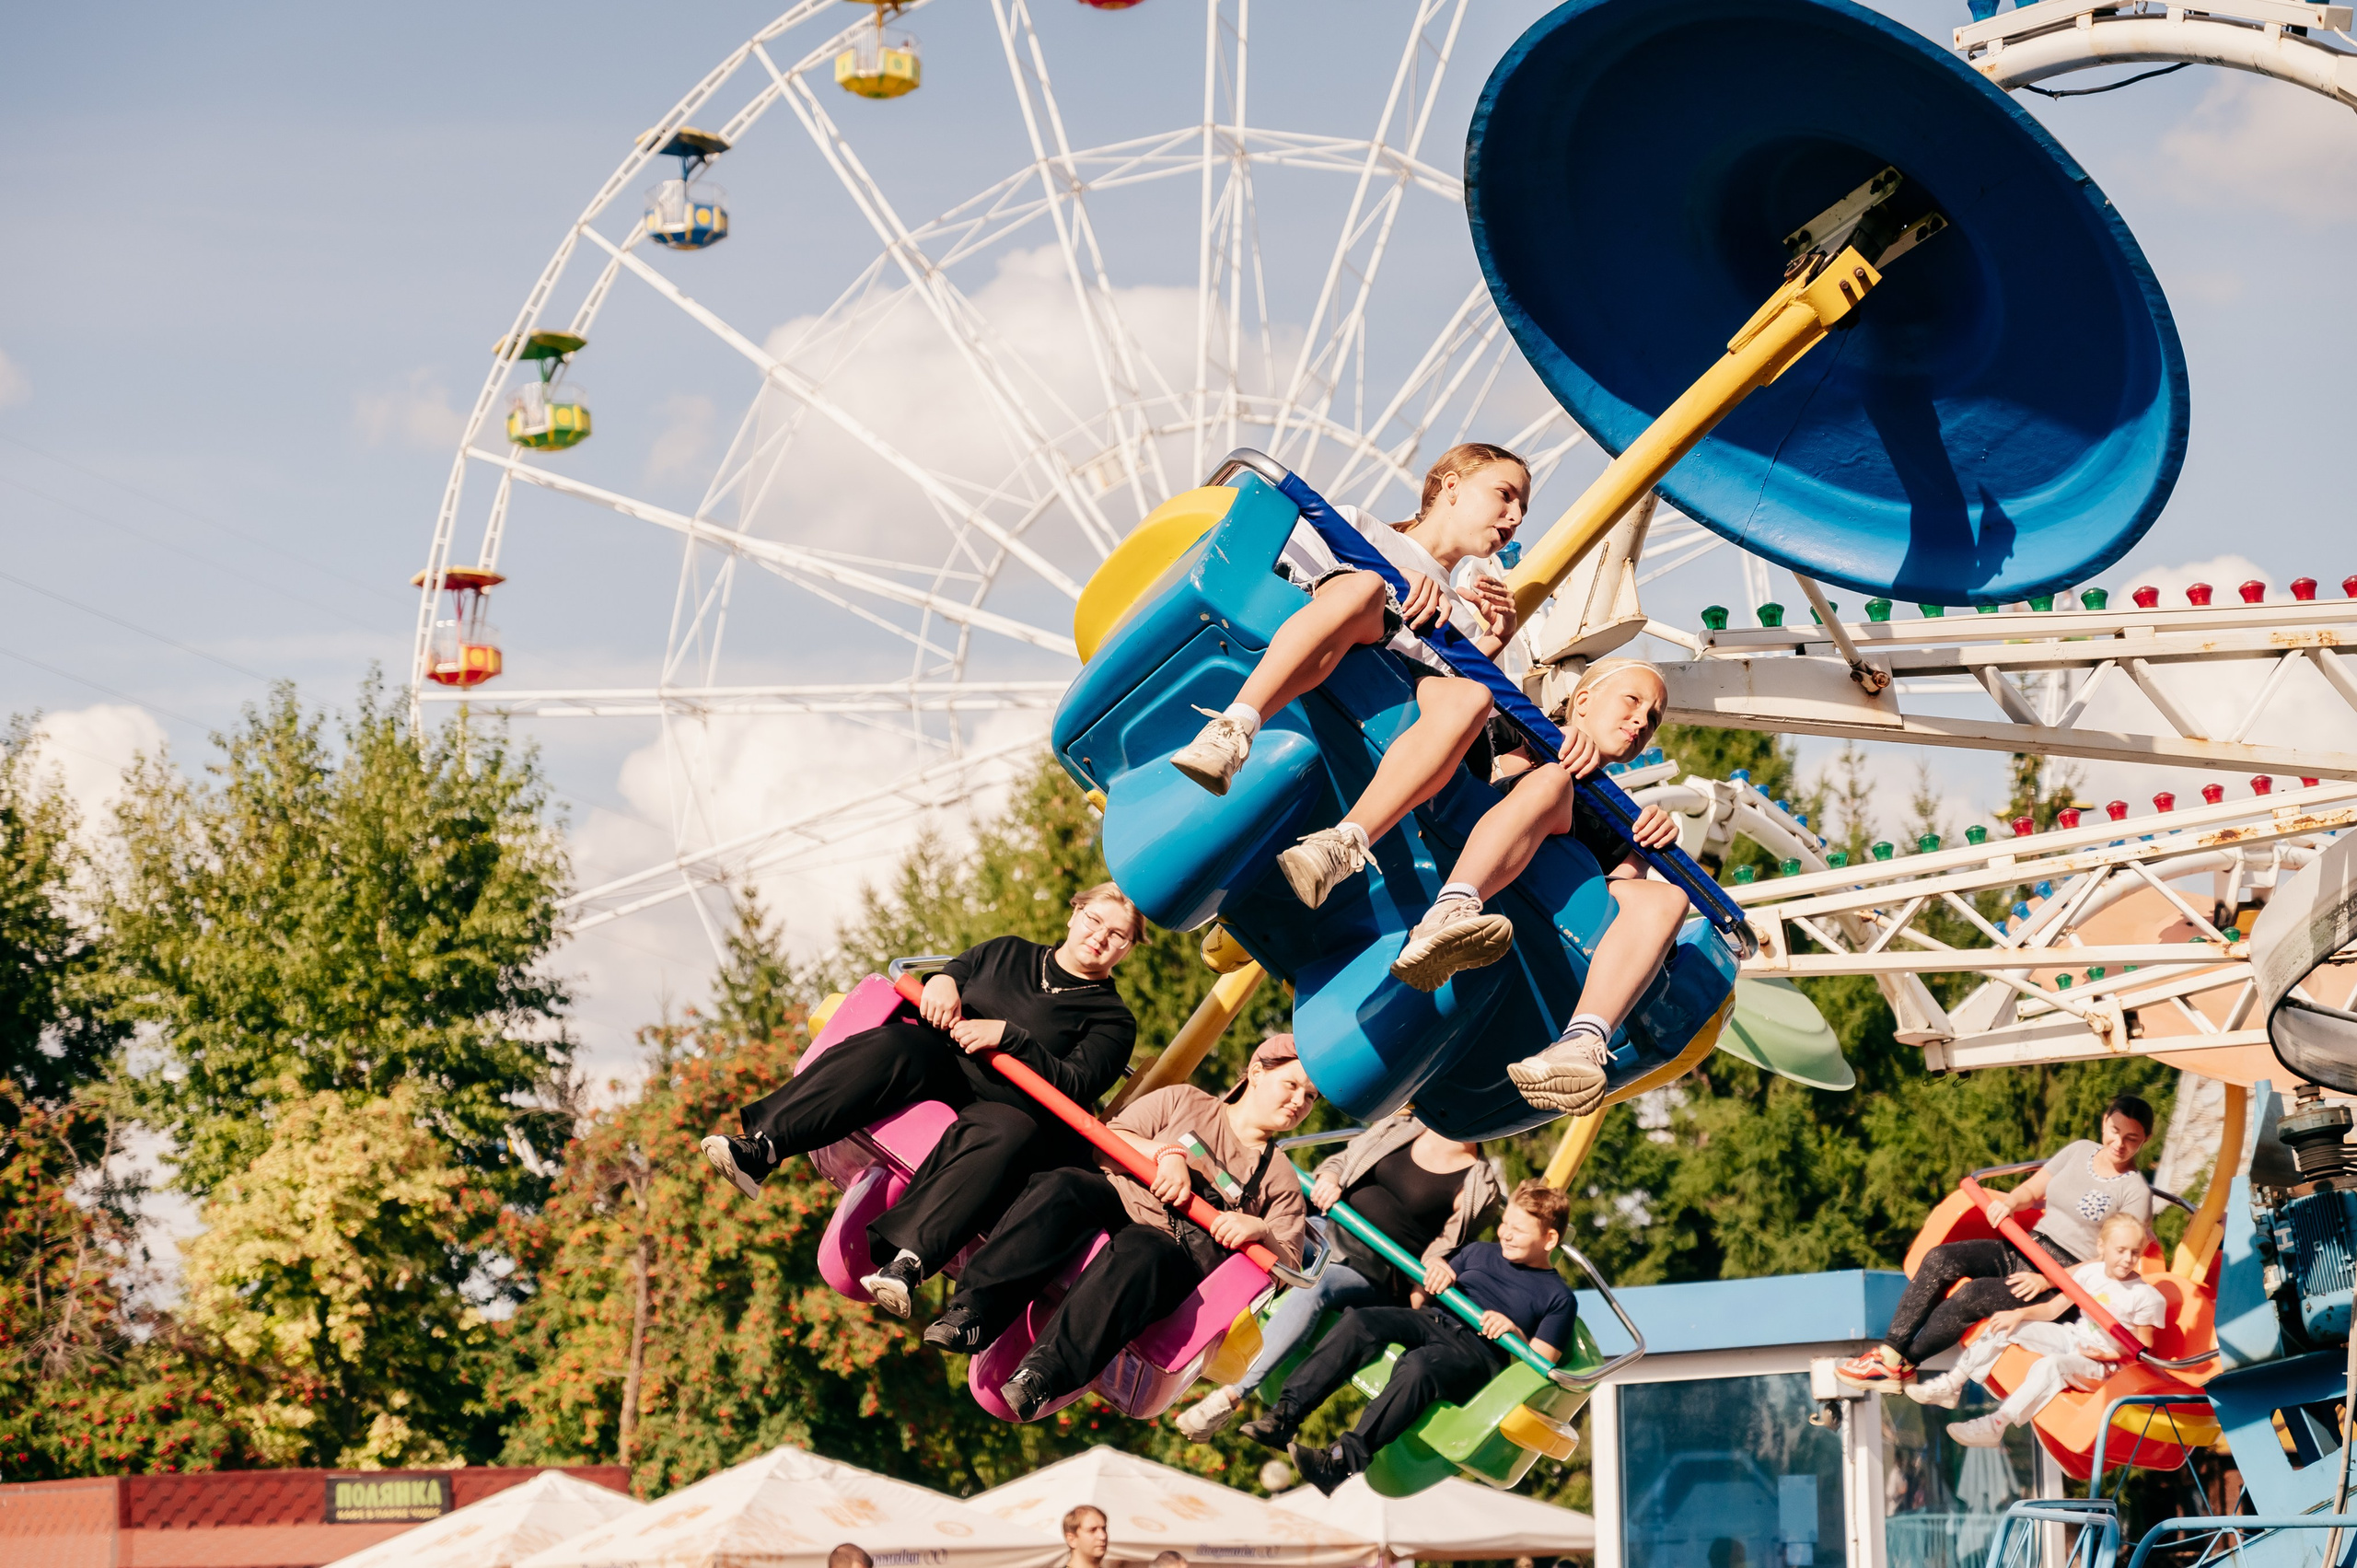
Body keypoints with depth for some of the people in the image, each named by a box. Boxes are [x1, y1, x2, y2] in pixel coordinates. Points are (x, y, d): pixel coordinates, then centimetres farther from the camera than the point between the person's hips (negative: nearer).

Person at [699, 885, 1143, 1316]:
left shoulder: (1113, 1020, 10)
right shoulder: (1007, 953, 24)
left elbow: (1077, 1086, -5)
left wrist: (1007, 1035, -15)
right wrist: (943, 979, -1)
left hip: (1006, 1104, -3)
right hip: (939, 1066, 3)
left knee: (1009, 1136, -40)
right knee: (890, 1046, -30)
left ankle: (910, 1258, -60)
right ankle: (763, 1146, -45)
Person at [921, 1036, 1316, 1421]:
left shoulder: (1280, 1180, 22)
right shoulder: (1183, 1102, 21)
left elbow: (1287, 1268, 13)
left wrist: (1260, 1231, -7)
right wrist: (1166, 1153, -8)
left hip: (1180, 1253, -1)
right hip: (1117, 1204, 1)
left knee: (1140, 1252, -39)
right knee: (1062, 1188, -34)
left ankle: (1045, 1372, -54)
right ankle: (973, 1309, -43)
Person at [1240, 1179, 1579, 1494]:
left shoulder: (1558, 1298, 10)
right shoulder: (1479, 1253, 26)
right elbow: (1421, 1298, 28)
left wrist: (1516, 1333, -16)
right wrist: (1434, 1276, 5)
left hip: (1476, 1352, -5)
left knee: (1419, 1366, -40)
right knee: (1358, 1322, -26)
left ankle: (1344, 1459, -50)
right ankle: (1285, 1416, -35)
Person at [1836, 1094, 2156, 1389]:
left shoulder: (2136, 1193, -8)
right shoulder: (2079, 1151, 11)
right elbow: (2031, 1190, 18)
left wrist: (2046, 1281, -20)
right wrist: (2009, 1202, -7)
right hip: (2021, 1249, 7)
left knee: (1973, 1295, -28)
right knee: (1940, 1260, -16)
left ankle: (1902, 1364, -16)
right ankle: (1889, 1350, -21)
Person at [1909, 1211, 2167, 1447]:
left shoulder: (2146, 1297, -13)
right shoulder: (2089, 1273, 1)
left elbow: (2143, 1349, -6)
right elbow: (2052, 1308, 6)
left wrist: (2109, 1354, -21)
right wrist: (2020, 1314, -9)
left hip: (2103, 1363, -6)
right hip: (2073, 1339, 7)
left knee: (2051, 1364, -38)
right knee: (2005, 1324, -7)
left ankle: (1995, 1425, -41)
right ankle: (1951, 1386, -5)